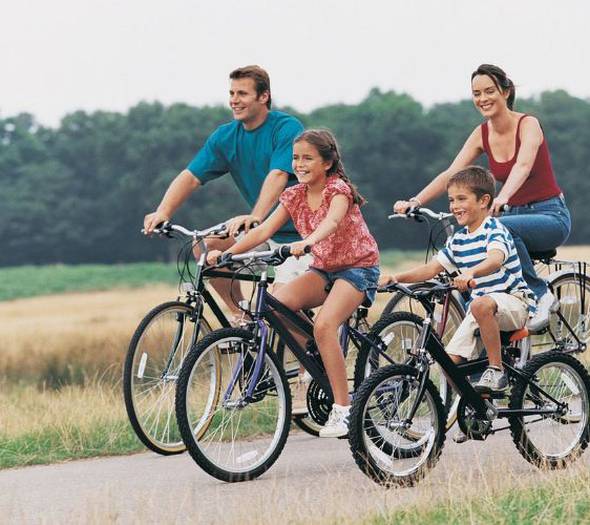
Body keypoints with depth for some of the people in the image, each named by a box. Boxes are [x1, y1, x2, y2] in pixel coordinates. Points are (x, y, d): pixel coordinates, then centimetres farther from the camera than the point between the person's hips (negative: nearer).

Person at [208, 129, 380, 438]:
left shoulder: (338, 189, -15)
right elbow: (264, 230, -7)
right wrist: (226, 253, -22)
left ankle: (342, 410, -25)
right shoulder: (295, 196, 2)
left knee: (324, 324, -30)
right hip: (323, 268, 6)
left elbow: (332, 220, -38)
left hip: (358, 267, -6)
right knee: (276, 304, -21)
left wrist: (308, 241, -58)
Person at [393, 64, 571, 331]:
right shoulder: (482, 134, 2)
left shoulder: (528, 124, -15)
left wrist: (502, 198, -54)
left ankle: (540, 295, -20)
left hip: (551, 216, -5)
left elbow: (523, 166, -34)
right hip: (517, 215, 6)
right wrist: (413, 202, -21)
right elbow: (450, 174, -6)